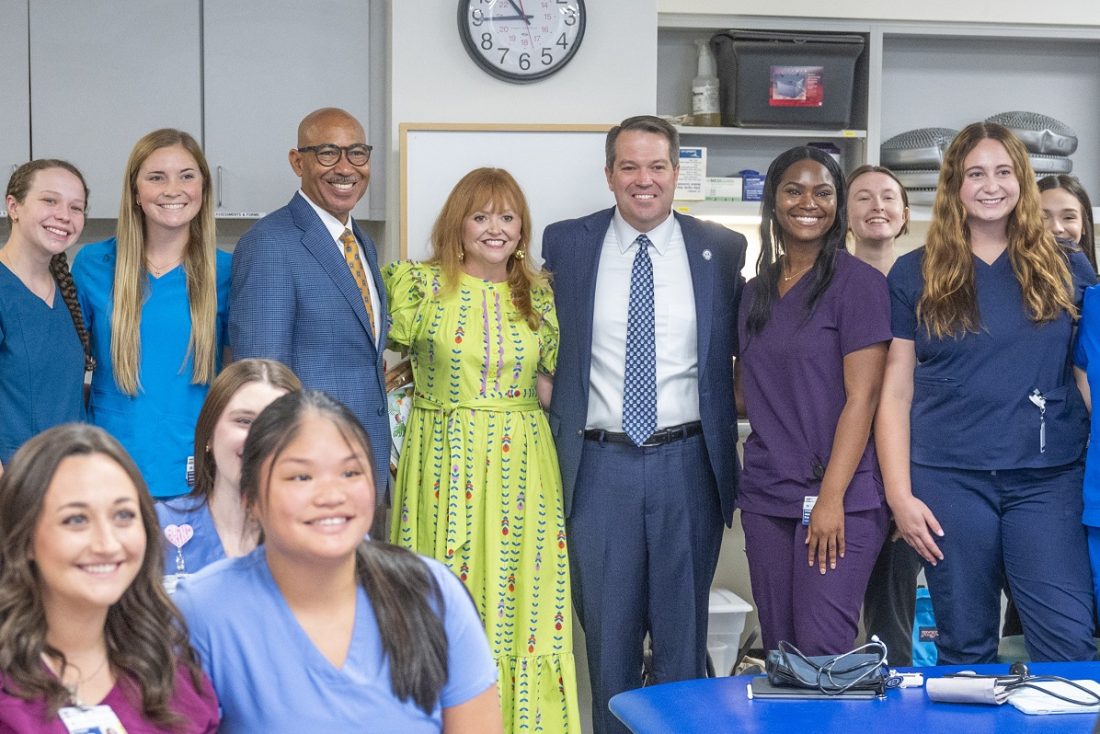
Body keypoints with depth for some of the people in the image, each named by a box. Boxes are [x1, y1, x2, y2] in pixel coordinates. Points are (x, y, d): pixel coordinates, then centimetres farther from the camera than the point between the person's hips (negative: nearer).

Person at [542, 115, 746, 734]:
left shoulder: (721, 249, 3)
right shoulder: (566, 243, 3)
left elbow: (737, 351, 10)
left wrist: (729, 447, 2)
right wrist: (556, 441, 3)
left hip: (688, 462, 0)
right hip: (599, 463, 0)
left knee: (684, 626, 8)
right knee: (607, 626, 10)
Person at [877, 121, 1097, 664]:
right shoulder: (915, 274, 6)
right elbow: (895, 391, 4)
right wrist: (900, 495, -3)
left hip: (1047, 477, 1)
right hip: (949, 480, 0)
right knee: (965, 649, 7)